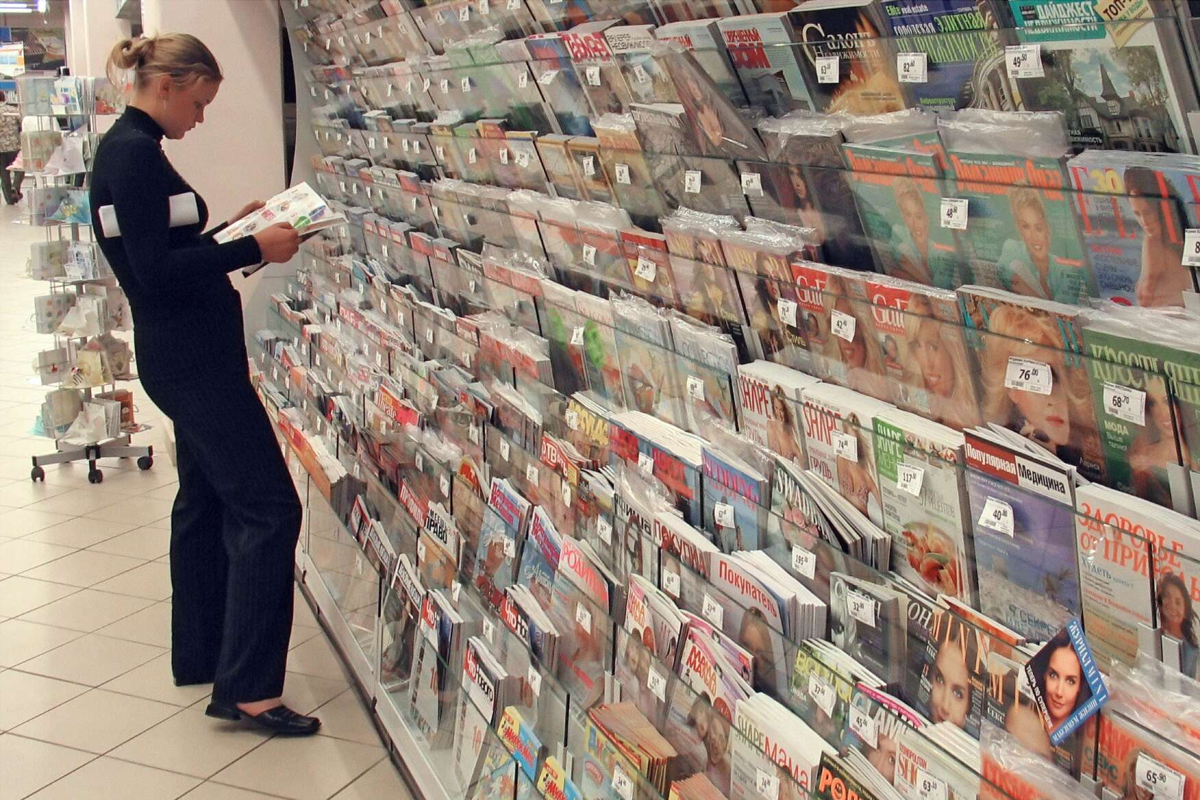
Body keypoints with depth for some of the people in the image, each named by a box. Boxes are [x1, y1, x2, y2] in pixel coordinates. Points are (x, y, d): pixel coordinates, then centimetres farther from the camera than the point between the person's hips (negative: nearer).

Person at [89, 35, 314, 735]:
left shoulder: (127, 148, 14)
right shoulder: (135, 153, -16)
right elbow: (156, 274, -23)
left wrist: (232, 230, 12)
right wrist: (253, 249, -21)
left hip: (184, 354, 11)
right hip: (193, 356, -11)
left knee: (205, 498, 19)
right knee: (269, 507, -10)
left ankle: (200, 656, 31)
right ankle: (245, 687, -7)